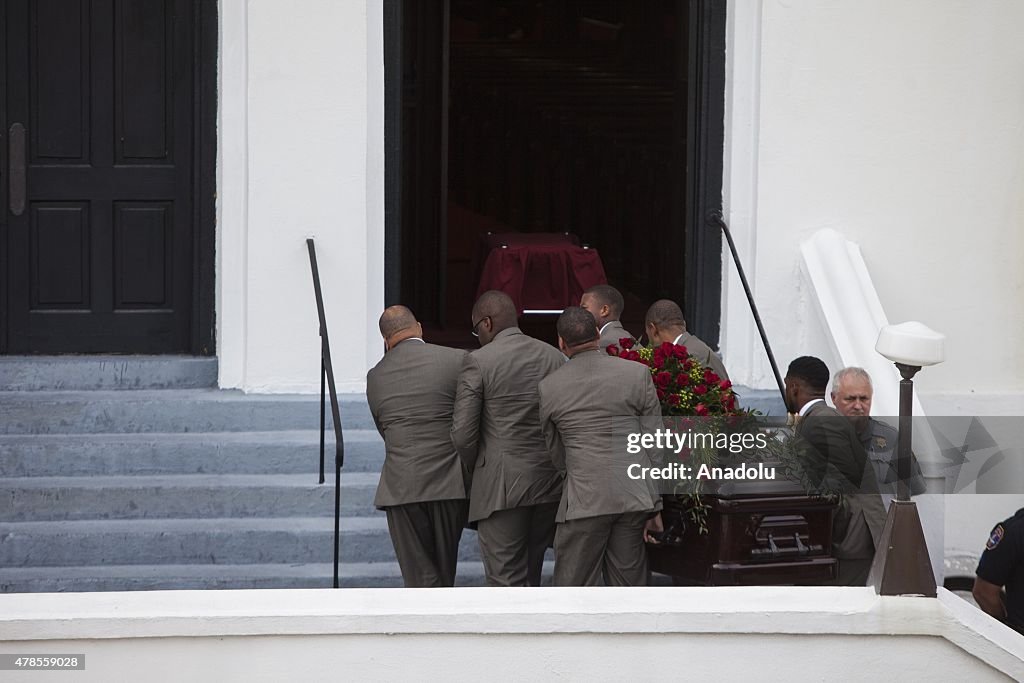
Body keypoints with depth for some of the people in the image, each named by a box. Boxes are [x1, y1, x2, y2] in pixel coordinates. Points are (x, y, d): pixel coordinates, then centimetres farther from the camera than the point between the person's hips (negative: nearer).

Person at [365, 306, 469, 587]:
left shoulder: (375, 376, 5)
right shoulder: (458, 361, -3)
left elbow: (384, 430, 11)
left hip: (401, 487, 0)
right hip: (448, 484, 0)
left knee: (420, 577, 3)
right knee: (444, 570, 15)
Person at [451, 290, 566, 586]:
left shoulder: (478, 362, -8)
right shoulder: (555, 357, 6)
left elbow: (463, 433, -9)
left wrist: (476, 469, 8)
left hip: (501, 486, -5)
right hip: (550, 484, 6)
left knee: (506, 581, -2)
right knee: (530, 577, 17)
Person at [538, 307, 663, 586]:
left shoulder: (548, 387, 1)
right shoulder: (638, 374, 2)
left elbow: (556, 455, 10)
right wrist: (655, 506, 8)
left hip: (583, 502, -2)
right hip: (634, 497, 2)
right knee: (629, 587, 9)